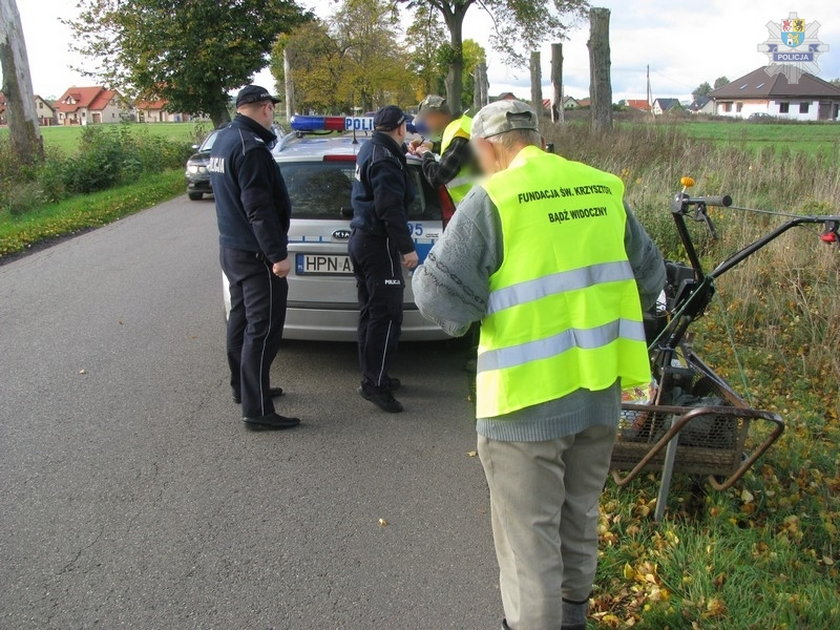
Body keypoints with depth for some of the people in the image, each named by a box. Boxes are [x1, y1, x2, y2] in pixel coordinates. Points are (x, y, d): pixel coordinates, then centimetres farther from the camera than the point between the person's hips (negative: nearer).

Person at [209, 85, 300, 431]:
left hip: (232, 247, 10)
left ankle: (242, 386, 34)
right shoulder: (251, 147, -21)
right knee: (263, 328, -6)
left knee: (241, 319, 20)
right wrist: (278, 254, -23)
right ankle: (256, 410, -2)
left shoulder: (223, 140, 10)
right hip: (255, 254, -10)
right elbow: (259, 208, -25)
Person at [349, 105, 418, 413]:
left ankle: (372, 376, 23)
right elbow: (390, 208, -23)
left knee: (371, 312, 15)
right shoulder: (385, 159, -16)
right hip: (378, 243, -11)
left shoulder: (369, 149, 14)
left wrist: (405, 149, 49)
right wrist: (407, 247, -20)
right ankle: (374, 382, -7)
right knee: (387, 315, -9)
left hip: (360, 238, 11)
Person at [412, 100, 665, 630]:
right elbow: (650, 275, 14)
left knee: (529, 539, 9)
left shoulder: (493, 199, -13)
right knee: (580, 520, 25)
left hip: (529, 400, -6)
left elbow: (441, 294, -18)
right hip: (601, 391, 7)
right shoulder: (605, 189, 5)